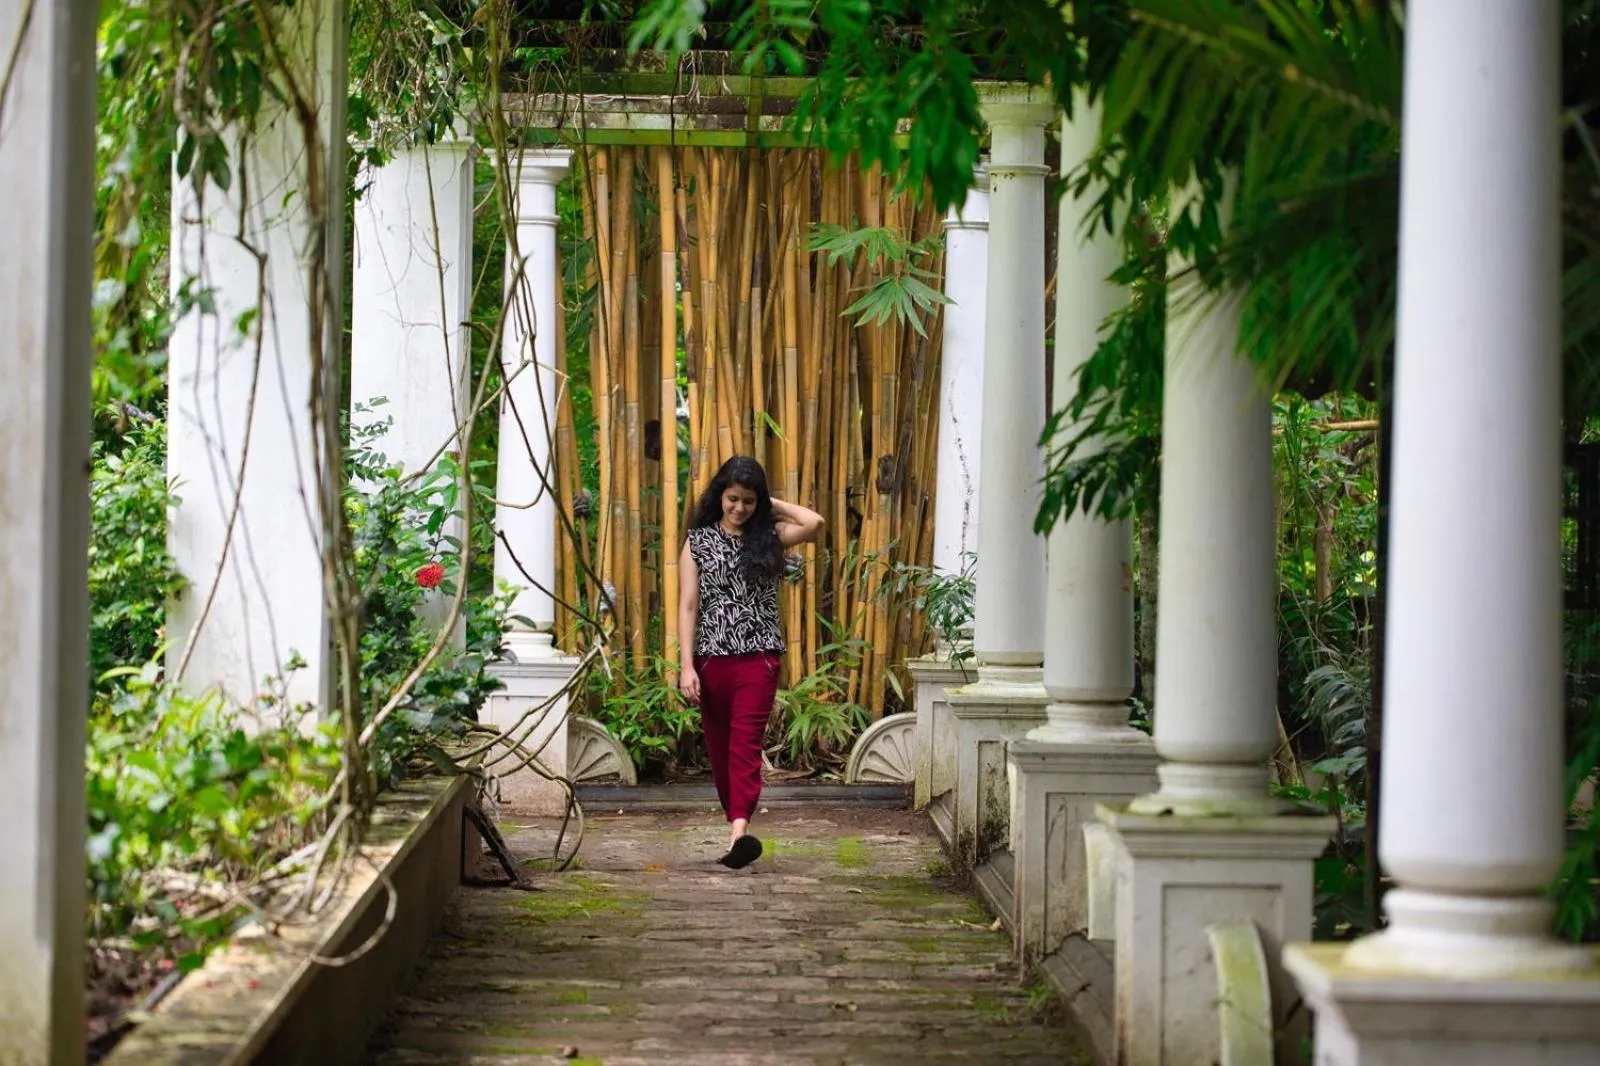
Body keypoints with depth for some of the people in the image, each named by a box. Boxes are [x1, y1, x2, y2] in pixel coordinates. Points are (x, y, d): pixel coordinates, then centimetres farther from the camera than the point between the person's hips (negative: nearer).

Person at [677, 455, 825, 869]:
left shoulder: (769, 536, 5)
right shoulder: (699, 540, 6)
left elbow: (814, 523, -15)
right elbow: (688, 605, 1)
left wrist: (773, 505, -1)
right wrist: (686, 665, -8)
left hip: (758, 656, -2)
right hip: (712, 656, 2)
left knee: (745, 743, -15)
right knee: (719, 747, 8)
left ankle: (739, 830, -28)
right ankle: (737, 823, 21)